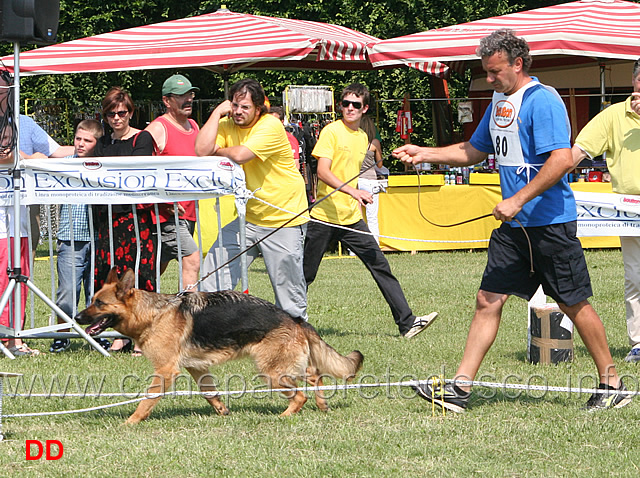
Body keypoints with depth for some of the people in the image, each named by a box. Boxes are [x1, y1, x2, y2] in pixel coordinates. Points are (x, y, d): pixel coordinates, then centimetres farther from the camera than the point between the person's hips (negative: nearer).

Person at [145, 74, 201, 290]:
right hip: (166, 213, -8)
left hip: (187, 213, 8)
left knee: (158, 267, 15)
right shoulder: (158, 129, -12)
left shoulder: (193, 126, 15)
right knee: (192, 260, -18)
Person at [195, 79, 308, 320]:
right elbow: (202, 151, -14)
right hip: (249, 217, 6)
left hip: (284, 222, -6)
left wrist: (219, 150, -6)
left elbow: (240, 155, -27)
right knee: (213, 273, -1)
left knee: (289, 293, -1)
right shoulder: (227, 125, 2)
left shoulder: (271, 126, -16)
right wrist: (217, 112, -10)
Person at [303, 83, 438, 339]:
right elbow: (323, 171, -19)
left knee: (379, 265, -3)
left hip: (352, 218, 6)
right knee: (305, 274, 1)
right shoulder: (331, 131, -8)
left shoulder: (363, 137, 13)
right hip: (325, 215, -6)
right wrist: (353, 191, -30)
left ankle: (407, 322, -5)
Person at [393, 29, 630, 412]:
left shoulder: (542, 101, -14)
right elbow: (474, 151, 26)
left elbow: (562, 160, -24)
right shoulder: (499, 102, 14)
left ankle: (613, 385, 15)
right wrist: (424, 154, 16)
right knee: (488, 300, 2)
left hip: (550, 222, -8)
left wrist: (518, 200, -25)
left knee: (575, 305, 1)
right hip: (514, 224, 8)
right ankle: (460, 388, 1)